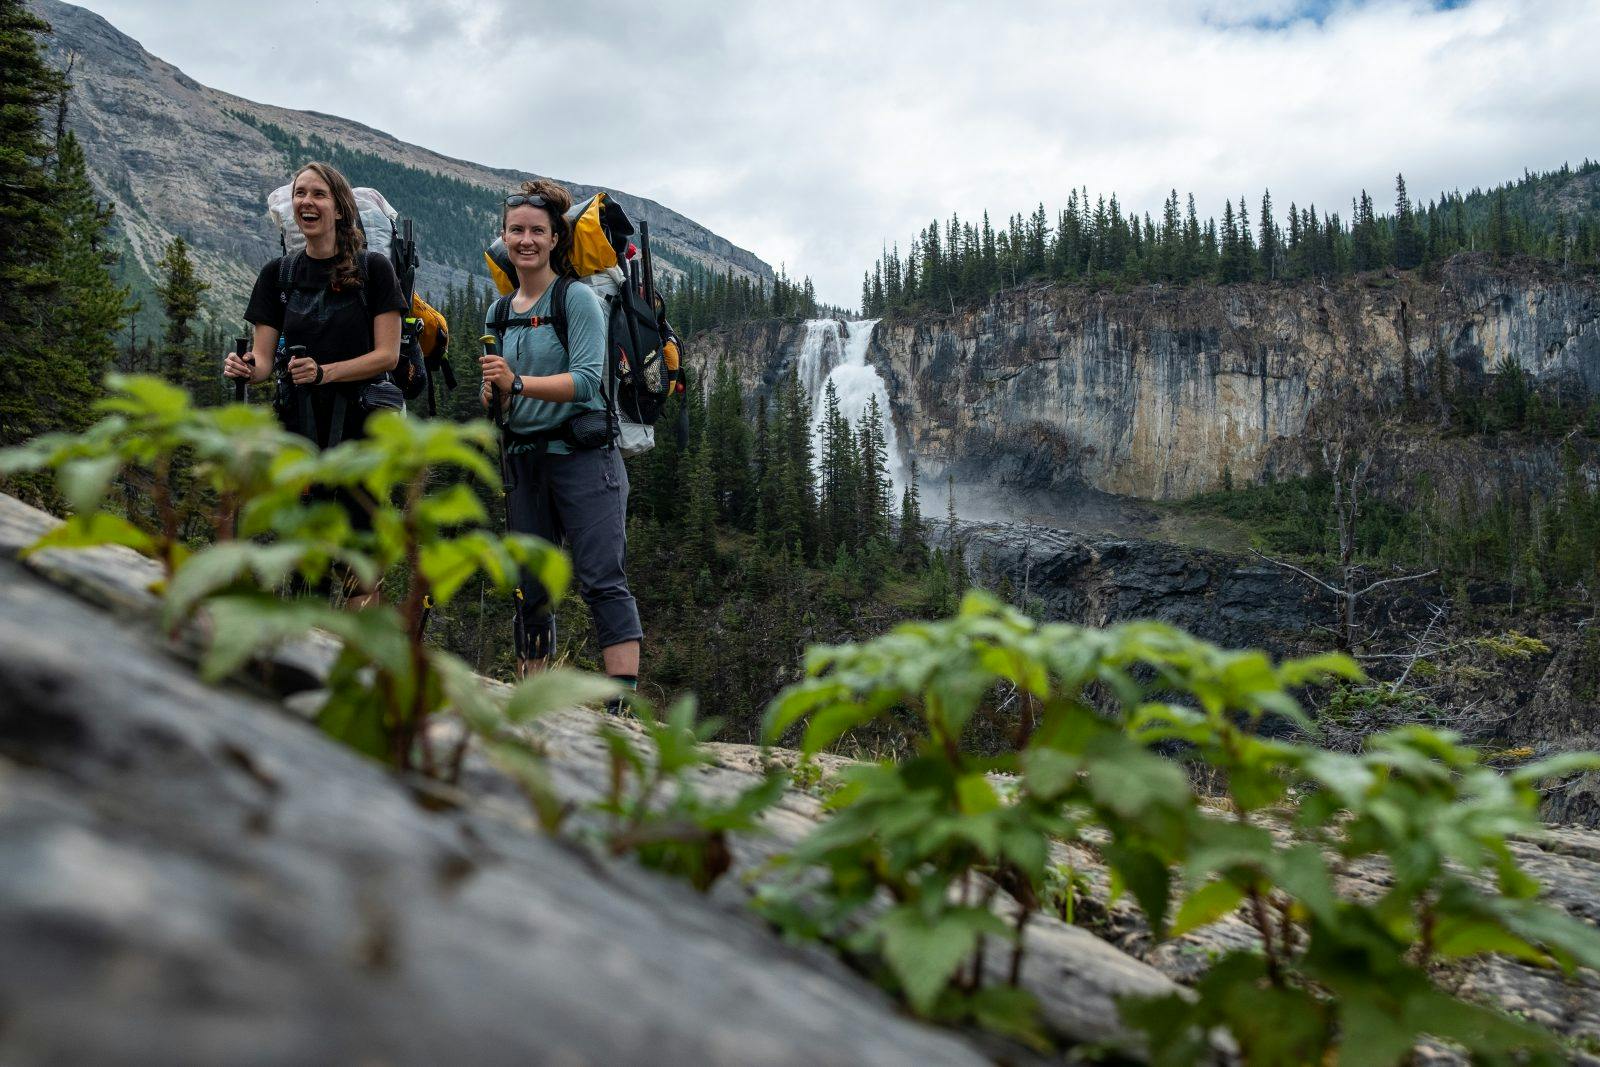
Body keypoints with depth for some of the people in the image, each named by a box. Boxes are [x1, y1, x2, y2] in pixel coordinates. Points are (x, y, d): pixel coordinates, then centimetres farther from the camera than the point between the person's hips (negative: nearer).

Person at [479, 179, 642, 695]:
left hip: (583, 456, -6)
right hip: (524, 462, 6)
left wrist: (518, 384, -27)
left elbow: (587, 380, -16)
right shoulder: (497, 313, 16)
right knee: (528, 591, 8)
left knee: (602, 581, -14)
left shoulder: (578, 299, -4)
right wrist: (493, 396, -3)